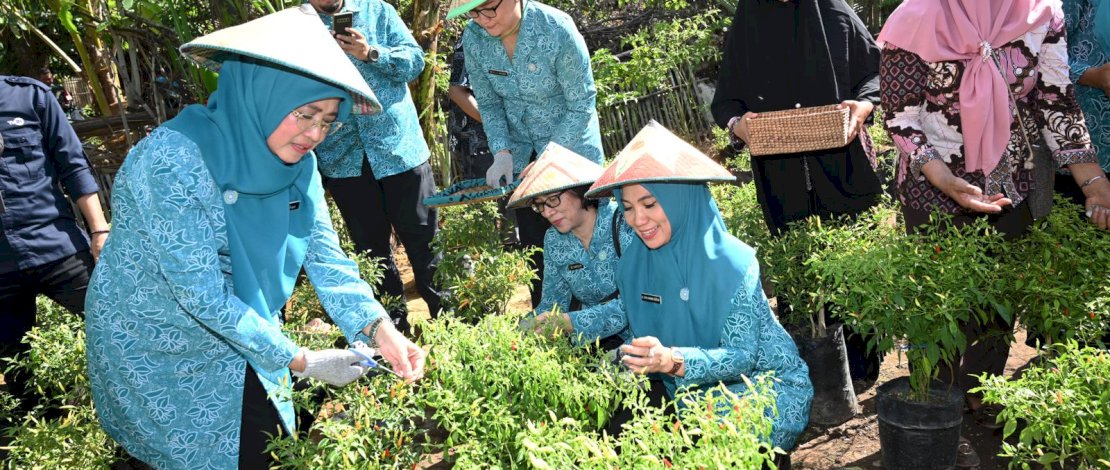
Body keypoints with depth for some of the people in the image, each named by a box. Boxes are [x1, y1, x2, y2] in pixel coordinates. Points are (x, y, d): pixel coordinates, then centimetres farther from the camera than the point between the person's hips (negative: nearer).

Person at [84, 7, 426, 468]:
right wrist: (300, 361, -27)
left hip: (240, 338, 6)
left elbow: (325, 255, -10)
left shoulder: (297, 162, -9)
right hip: (155, 349, -6)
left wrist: (379, 329, -25)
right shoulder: (174, 159, -31)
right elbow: (202, 293, -30)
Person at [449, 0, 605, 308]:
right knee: (535, 247, 9)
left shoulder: (557, 30, -25)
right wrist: (502, 152, -14)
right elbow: (488, 103, 0)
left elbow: (582, 106, -19)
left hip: (571, 147, -4)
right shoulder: (473, 37, -12)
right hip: (521, 156, 4)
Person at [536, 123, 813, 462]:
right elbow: (626, 310, 13)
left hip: (768, 381, -5)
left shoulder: (733, 264, -25)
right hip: (696, 389, 5)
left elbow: (741, 357, -25)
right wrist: (568, 322, 0)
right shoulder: (635, 260, -9)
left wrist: (673, 361, -42)